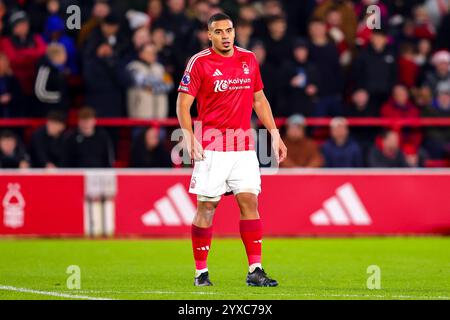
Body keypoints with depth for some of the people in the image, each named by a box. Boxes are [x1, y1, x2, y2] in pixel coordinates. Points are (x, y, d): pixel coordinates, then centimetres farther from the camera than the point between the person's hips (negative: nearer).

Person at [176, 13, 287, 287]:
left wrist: (274, 134, 13)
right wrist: (189, 137, -17)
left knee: (249, 201, -4)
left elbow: (259, 100, 19)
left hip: (244, 147, 4)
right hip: (212, 148, -4)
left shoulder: (249, 59, 10)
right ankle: (201, 273, 6)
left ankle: (255, 270, -3)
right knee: (207, 206, -2)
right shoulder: (200, 62, -4)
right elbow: (183, 103, -5)